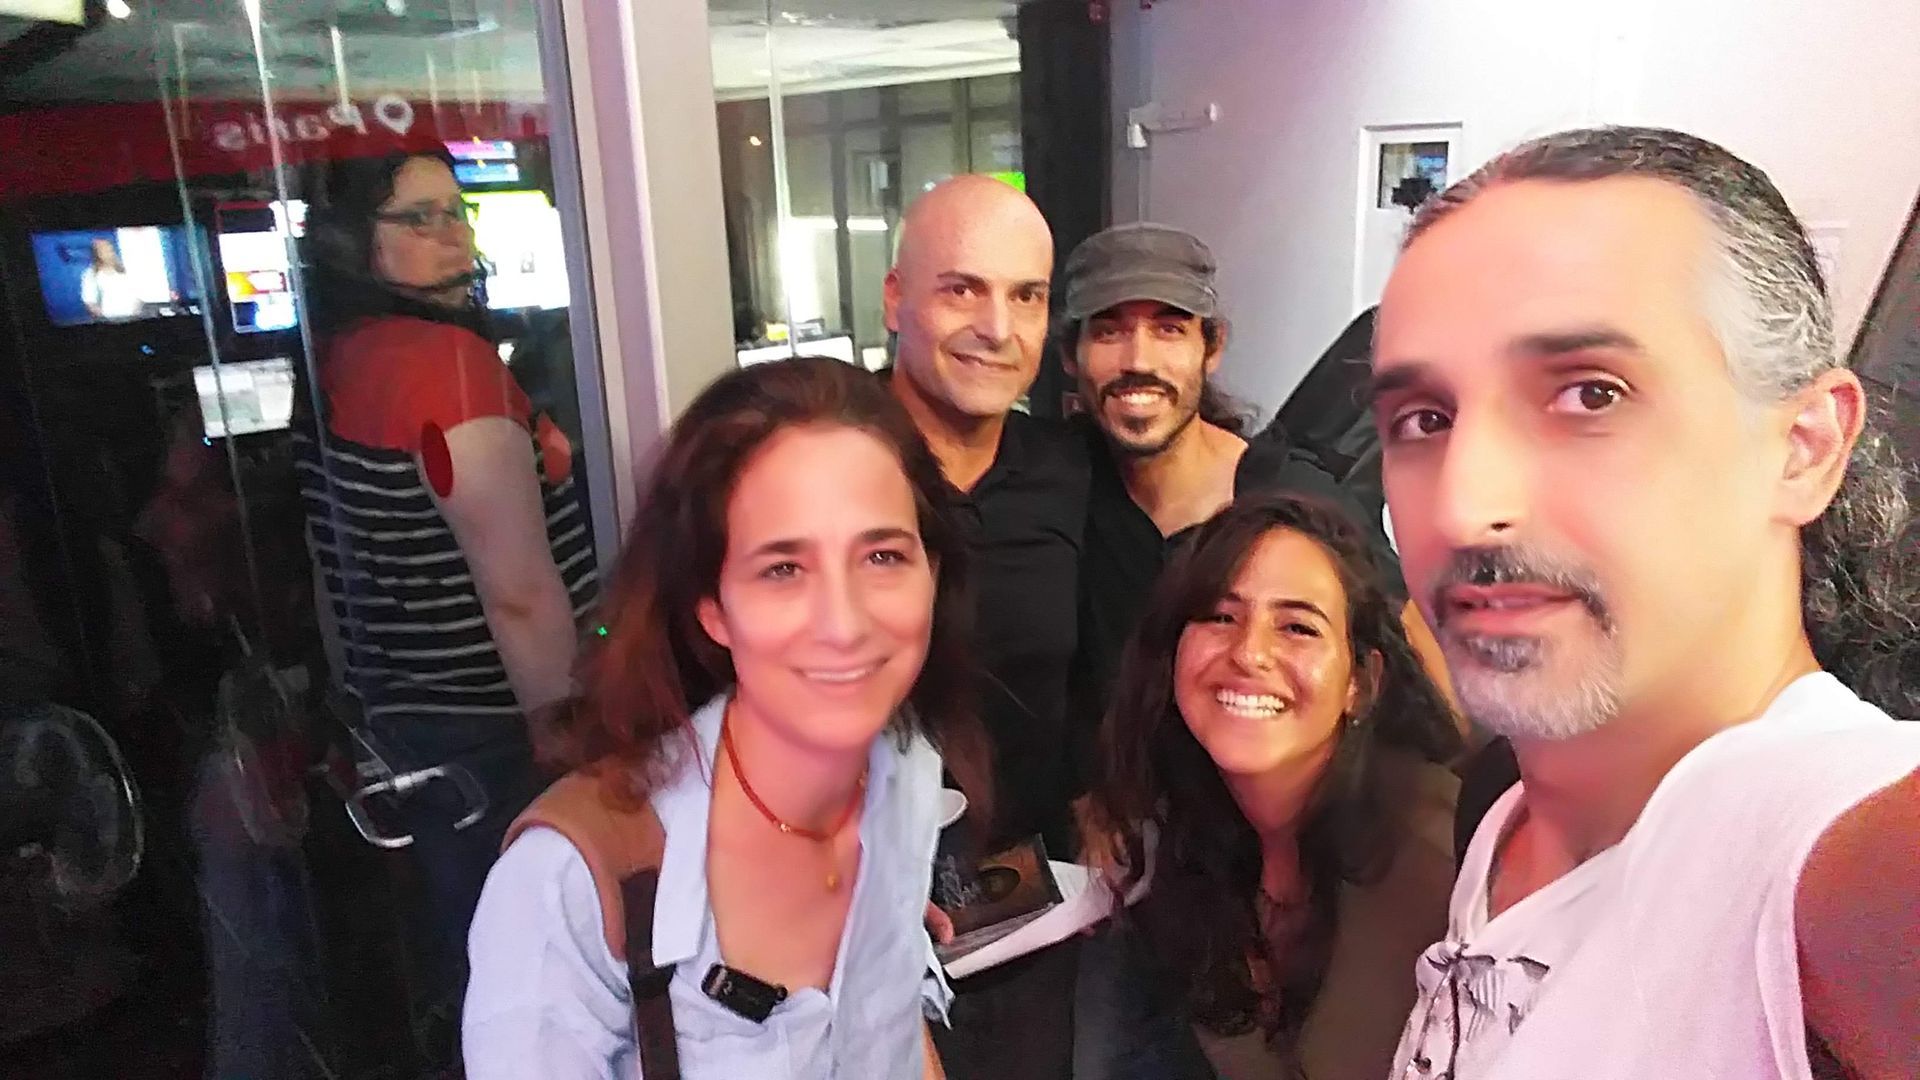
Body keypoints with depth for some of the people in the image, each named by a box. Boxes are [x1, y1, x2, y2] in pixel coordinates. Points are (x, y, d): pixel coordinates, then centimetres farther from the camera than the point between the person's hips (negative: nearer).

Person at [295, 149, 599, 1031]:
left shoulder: (331, 364, 6)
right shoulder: (449, 356, -20)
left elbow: (352, 569, 14)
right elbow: (520, 592, -24)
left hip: (399, 713, 9)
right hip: (491, 727, -8)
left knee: (464, 946, 23)